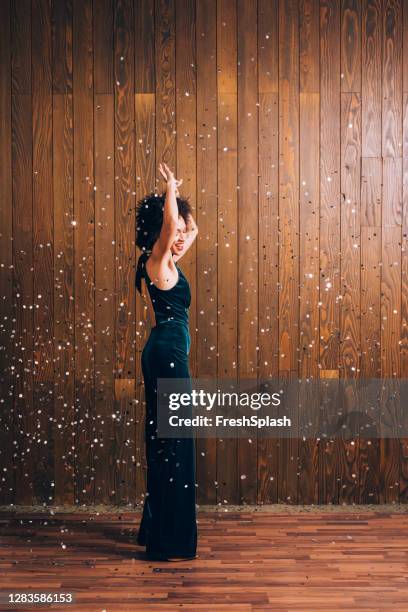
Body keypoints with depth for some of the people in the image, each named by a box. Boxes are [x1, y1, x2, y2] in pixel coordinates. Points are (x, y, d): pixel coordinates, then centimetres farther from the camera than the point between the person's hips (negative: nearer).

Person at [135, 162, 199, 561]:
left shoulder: (163, 262, 14)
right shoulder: (157, 263, -12)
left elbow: (190, 229, 26)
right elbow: (169, 222, -30)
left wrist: (175, 194, 17)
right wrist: (171, 190, -20)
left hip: (165, 353, 10)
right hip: (167, 354, -10)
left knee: (165, 441, 16)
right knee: (172, 442, -5)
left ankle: (157, 530, 28)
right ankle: (170, 542, 4)